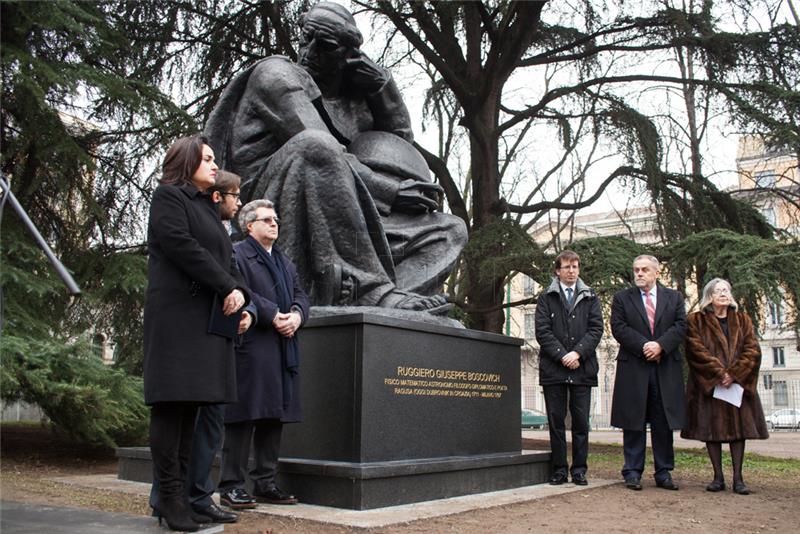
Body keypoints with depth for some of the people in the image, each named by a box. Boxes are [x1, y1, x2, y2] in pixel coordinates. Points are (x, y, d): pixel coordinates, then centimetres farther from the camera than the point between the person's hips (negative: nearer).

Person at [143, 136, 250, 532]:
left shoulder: (207, 207, 27)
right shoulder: (168, 197, 3)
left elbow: (226, 257, 19)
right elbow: (182, 246, -11)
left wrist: (239, 290, -1)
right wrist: (227, 287, -11)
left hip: (209, 317, 8)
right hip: (177, 312, -8)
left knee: (192, 404, 4)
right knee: (172, 402, -9)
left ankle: (177, 493, 7)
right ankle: (170, 496, -6)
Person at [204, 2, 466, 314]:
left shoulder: (351, 97, 22)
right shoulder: (277, 75, 1)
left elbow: (401, 140, 26)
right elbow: (320, 149, -12)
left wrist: (383, 86, 10)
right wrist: (393, 193, -13)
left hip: (334, 223, 7)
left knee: (449, 231, 1)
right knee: (315, 145, -38)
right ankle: (369, 289, -40)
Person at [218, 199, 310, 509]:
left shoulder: (286, 262, 27)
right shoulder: (237, 255, 1)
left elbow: (300, 295, 19)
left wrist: (297, 315, -4)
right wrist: (272, 316, -17)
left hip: (283, 349, 8)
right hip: (251, 346, -8)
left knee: (275, 415, 8)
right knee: (245, 414, -8)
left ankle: (265, 483, 15)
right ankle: (231, 485, -1)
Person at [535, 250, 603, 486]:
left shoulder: (590, 298, 13)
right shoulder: (546, 298, 8)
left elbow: (596, 329, 3)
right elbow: (542, 331, -1)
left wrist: (577, 353, -11)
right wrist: (561, 355, -11)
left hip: (582, 368, 1)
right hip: (553, 368, -1)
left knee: (581, 421, 3)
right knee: (556, 421, 3)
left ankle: (579, 469, 12)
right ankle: (559, 469, 11)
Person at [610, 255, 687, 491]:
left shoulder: (674, 298, 14)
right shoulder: (622, 298, 9)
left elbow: (680, 326, 2)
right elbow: (618, 328, -2)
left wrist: (660, 345, -13)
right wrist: (643, 346, -14)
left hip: (666, 368, 2)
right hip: (633, 368, -1)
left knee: (663, 423, 5)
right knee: (634, 423, 1)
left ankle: (664, 472, 13)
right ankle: (632, 472, 7)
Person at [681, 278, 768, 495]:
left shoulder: (742, 320, 12)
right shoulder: (696, 321, 4)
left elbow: (752, 350, 1)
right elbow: (696, 350, -7)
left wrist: (734, 374, -12)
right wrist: (719, 373, -16)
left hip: (738, 383, 2)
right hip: (708, 385, -2)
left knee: (738, 427, -1)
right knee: (711, 429, -2)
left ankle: (738, 478, 3)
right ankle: (718, 477, 4)